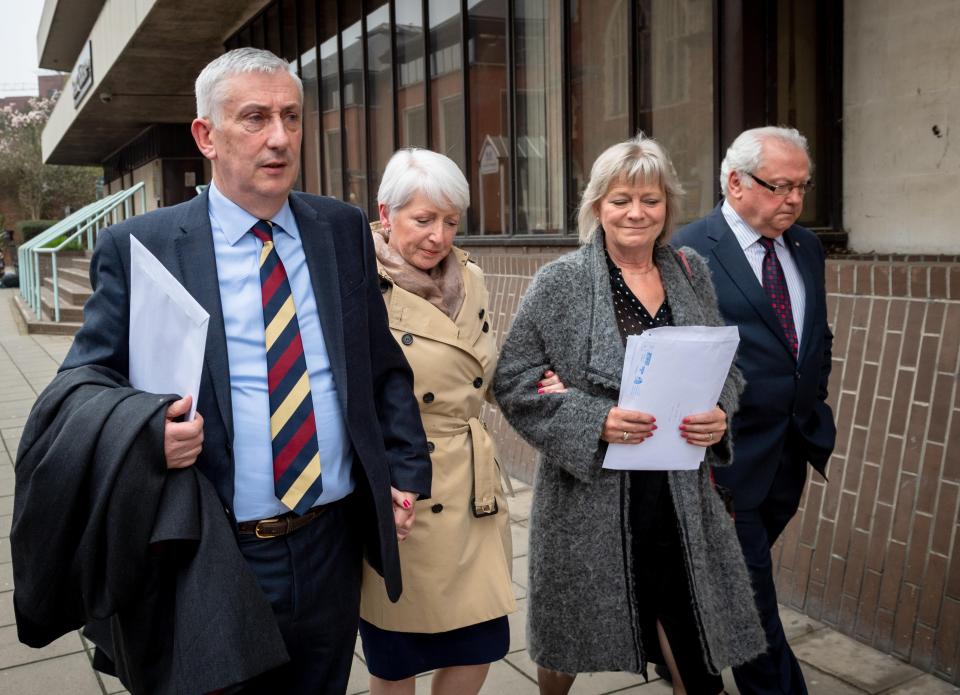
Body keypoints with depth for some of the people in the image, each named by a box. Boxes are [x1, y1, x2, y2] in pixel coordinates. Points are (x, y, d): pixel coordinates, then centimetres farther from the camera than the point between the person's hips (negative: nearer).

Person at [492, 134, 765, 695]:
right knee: (569, 645, 16)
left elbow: (727, 369, 14)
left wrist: (719, 415, -8)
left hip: (681, 494, 3)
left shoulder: (692, 274, 6)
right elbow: (515, 382, -8)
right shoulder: (560, 282, -6)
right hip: (589, 492, -2)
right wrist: (595, 422, -20)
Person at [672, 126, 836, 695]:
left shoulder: (807, 248, 8)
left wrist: (813, 404, 11)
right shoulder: (688, 253, -14)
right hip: (731, 457, -7)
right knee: (752, 591, 4)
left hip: (792, 454, 7)